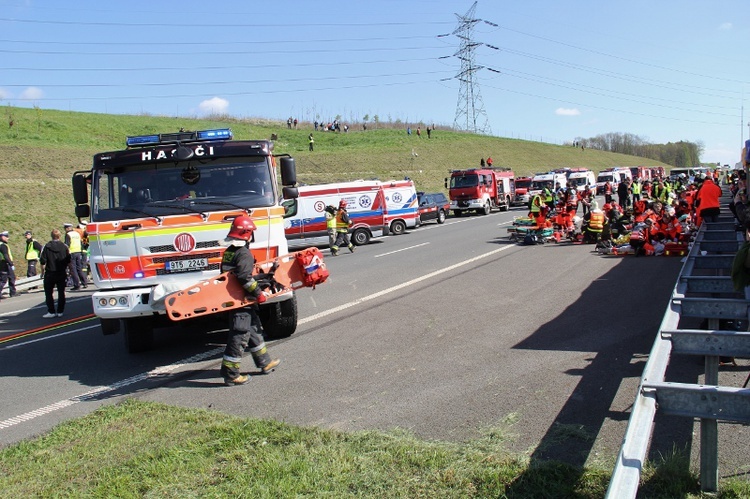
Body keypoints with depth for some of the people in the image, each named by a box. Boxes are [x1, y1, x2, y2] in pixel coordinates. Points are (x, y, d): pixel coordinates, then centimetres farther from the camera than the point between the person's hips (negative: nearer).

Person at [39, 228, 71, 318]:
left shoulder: (46, 247, -7)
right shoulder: (64, 247, -1)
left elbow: (43, 261, -8)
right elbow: (69, 261, 2)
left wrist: (43, 271, 3)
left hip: (50, 273, -2)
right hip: (61, 274, 2)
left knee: (48, 293, 6)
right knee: (61, 293, 9)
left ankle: (51, 312, 3)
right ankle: (60, 311, 10)